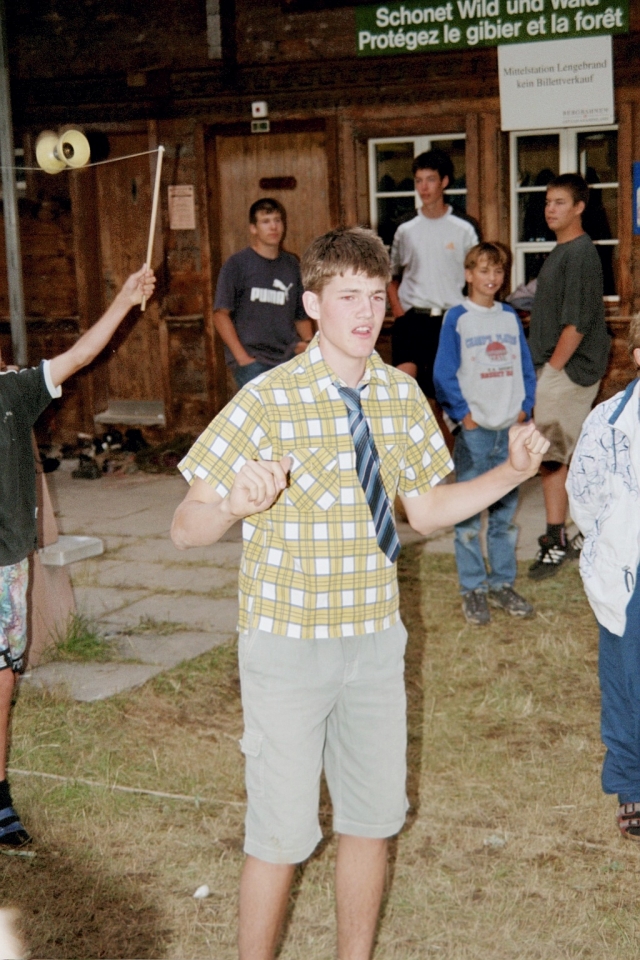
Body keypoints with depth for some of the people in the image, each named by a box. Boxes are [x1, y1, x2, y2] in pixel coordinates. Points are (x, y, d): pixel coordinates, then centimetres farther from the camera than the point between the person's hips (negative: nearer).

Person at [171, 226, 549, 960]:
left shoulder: (402, 395, 0)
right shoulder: (267, 400, -16)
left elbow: (424, 509, 12)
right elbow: (184, 529, -16)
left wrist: (511, 473, -1)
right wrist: (234, 504, -38)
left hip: (375, 639, 5)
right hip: (289, 645, -5)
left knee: (372, 820, 16)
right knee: (282, 835, 3)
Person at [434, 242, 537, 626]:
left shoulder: (511, 317, 10)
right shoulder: (457, 318, -3)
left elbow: (526, 368, 14)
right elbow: (444, 374, -6)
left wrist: (525, 407, 1)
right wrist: (463, 414, -11)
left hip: (511, 429, 4)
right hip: (474, 429, -4)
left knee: (505, 511, 10)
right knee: (468, 514, 0)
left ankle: (503, 584, 20)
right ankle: (473, 589, 9)